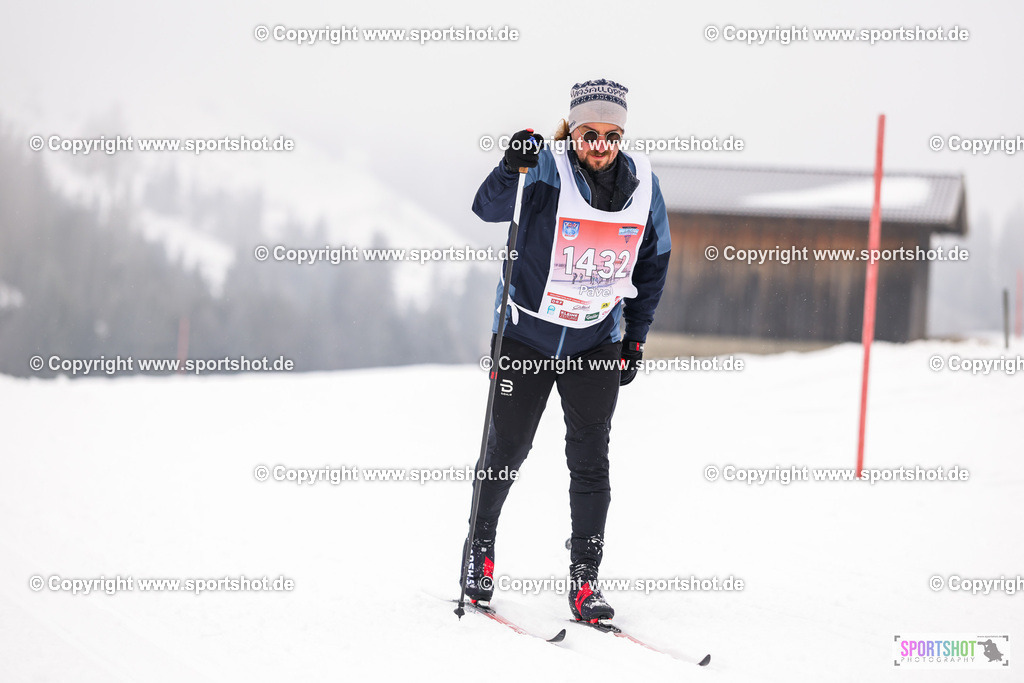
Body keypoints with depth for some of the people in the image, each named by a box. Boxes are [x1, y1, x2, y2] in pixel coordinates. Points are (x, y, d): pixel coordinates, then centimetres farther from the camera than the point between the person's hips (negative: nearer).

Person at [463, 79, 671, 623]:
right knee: (506, 450, 7)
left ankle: (585, 578, 6)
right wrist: (512, 169, -50)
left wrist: (636, 337, 9)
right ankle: (481, 545, 30)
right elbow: (489, 209, -30)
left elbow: (653, 260, 11)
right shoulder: (547, 170, -16)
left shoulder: (642, 185, -3)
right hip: (526, 334, -2)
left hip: (596, 343, 2)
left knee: (590, 460, -1)